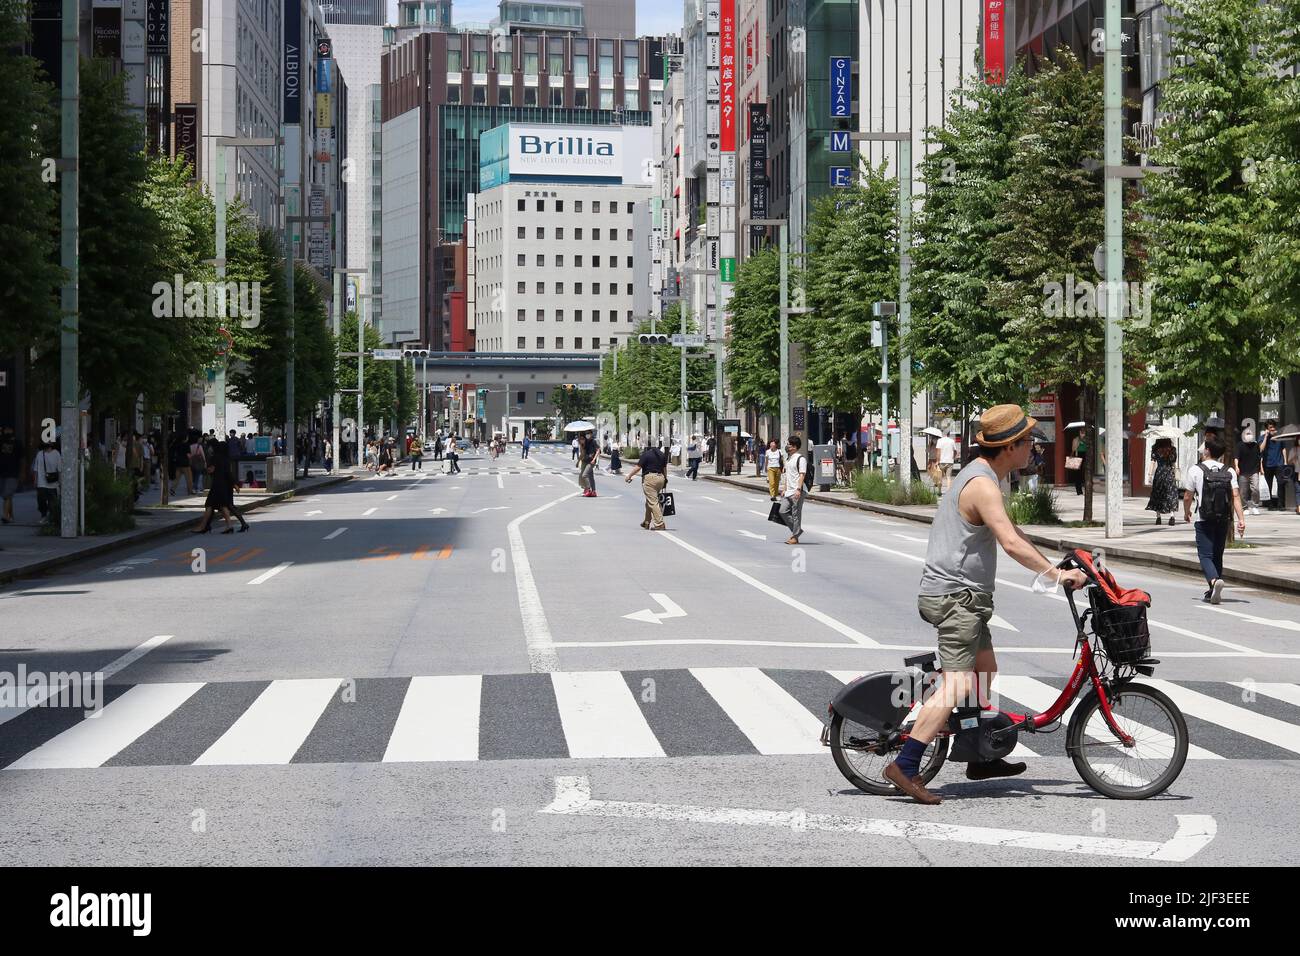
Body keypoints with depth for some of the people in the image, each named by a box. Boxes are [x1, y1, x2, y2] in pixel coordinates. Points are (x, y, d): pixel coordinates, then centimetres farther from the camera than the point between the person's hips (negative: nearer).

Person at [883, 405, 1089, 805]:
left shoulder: (981, 475, 15)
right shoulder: (983, 484, -19)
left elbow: (1012, 533, 25)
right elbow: (1011, 543, -30)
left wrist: (1055, 567, 23)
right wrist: (1057, 574, -28)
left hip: (963, 593, 11)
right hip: (955, 595, -11)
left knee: (985, 670, 21)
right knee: (958, 685, -15)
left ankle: (981, 759, 32)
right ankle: (905, 765, -19)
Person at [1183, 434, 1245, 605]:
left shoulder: (1196, 470, -4)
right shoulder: (1229, 472, 3)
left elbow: (1188, 497, 0)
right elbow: (1236, 496, -7)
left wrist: (1186, 513, 18)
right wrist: (1241, 519, -10)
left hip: (1204, 520, -4)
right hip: (1223, 520, 4)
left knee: (1205, 555, -4)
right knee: (1217, 555, 15)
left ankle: (1214, 580, -32)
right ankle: (1213, 593, 20)